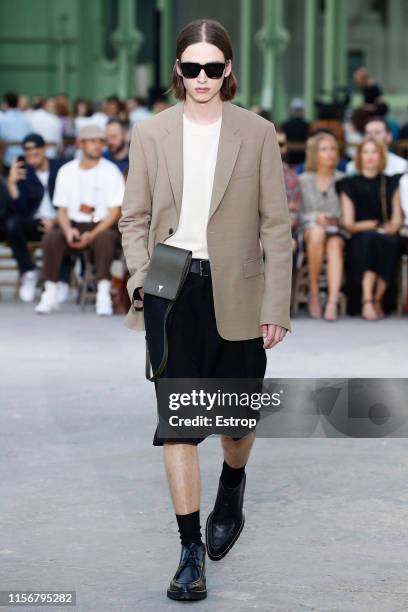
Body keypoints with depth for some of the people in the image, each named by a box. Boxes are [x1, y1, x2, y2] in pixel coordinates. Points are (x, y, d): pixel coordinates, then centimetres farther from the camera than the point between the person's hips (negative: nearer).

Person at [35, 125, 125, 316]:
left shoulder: (111, 171, 0)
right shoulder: (67, 171, 9)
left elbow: (115, 211, -5)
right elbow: (62, 209, 10)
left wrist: (92, 235, -18)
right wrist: (68, 230, -13)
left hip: (102, 226, -3)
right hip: (74, 225, 3)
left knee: (104, 239, -37)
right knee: (51, 238, -26)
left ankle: (104, 294, -35)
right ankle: (50, 295, -23)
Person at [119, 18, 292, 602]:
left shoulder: (257, 133, -2)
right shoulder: (150, 133, 2)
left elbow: (276, 225, -1)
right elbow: (134, 217, 8)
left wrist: (277, 306, -5)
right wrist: (141, 279, -7)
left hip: (236, 292, 0)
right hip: (173, 291, 0)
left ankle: (231, 491, 46)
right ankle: (192, 550, 2)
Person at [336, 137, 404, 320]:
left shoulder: (390, 183, 20)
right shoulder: (350, 185, 14)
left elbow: (397, 219, 10)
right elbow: (348, 224, 6)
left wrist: (388, 228, -13)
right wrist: (373, 225, -10)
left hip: (388, 238, 1)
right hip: (359, 241, -1)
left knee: (391, 242, -35)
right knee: (370, 238, -37)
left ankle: (377, 300, -29)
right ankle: (367, 301, -43)